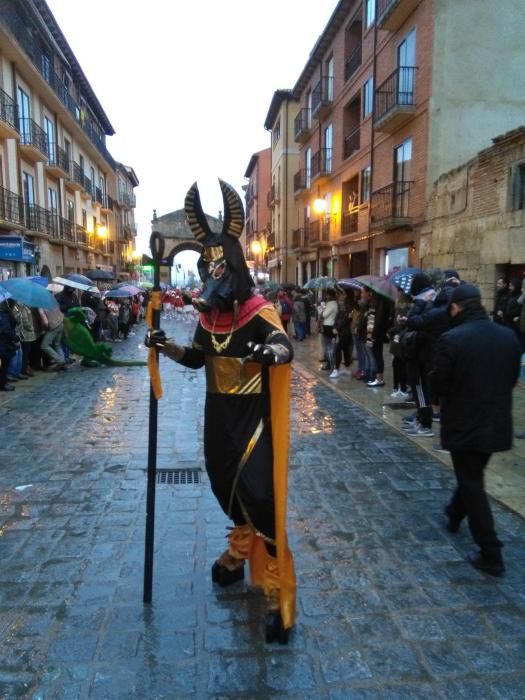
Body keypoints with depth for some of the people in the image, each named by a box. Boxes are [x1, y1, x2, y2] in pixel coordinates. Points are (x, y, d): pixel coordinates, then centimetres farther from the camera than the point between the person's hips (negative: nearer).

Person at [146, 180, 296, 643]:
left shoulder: (259, 311, -15)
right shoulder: (208, 314, 6)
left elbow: (286, 348, -32)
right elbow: (197, 358, 17)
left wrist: (272, 351, -55)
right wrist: (166, 346, 0)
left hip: (253, 418, -7)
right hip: (218, 416, 7)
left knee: (258, 496, -8)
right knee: (226, 488, 20)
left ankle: (276, 591, 6)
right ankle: (239, 552, 46)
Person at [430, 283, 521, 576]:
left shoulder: (452, 339, -20)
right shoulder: (509, 336, -1)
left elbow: (438, 385, -15)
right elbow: (513, 378, 8)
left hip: (465, 423, -6)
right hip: (497, 423, 6)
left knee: (472, 485, 6)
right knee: (472, 475, 25)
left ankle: (491, 554, 11)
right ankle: (454, 515, 48)